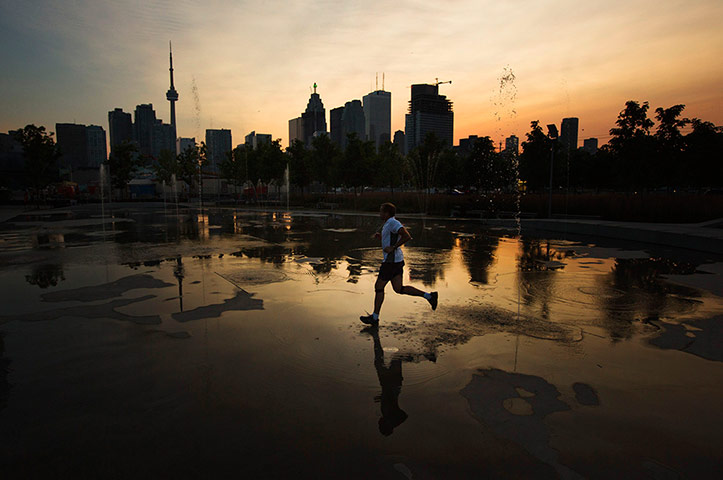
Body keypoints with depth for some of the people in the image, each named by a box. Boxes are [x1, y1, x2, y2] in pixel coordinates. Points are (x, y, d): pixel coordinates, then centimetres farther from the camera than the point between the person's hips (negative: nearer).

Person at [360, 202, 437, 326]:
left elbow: (407, 236, -26)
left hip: (391, 261, -10)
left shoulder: (393, 222, -16)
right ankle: (429, 296, 8)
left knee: (378, 287, 1)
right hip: (397, 259, 10)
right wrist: (380, 237, 12)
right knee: (399, 289, 11)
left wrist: (392, 247, -23)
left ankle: (375, 317, 13)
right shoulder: (389, 223, 15)